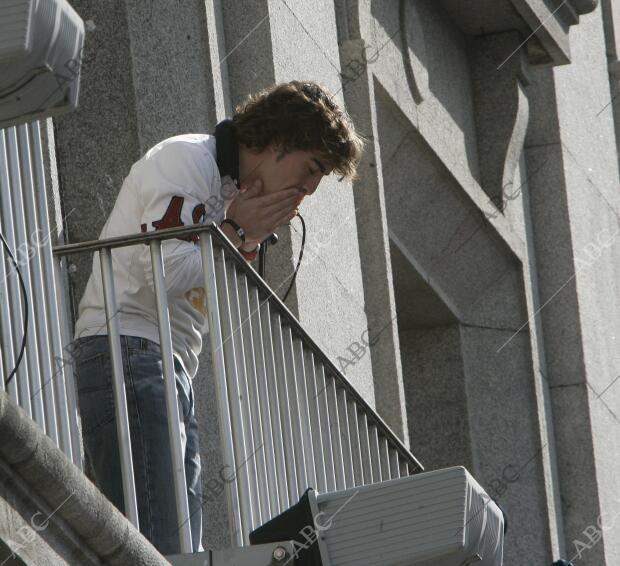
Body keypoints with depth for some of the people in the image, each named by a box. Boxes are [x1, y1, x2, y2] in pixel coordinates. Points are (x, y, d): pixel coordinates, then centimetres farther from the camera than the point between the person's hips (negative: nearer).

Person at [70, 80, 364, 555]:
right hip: (127, 351, -10)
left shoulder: (232, 190, 24)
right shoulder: (185, 159, -5)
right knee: (156, 550, -20)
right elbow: (164, 269, -18)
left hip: (171, 369, 10)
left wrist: (248, 241, 9)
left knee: (184, 547, 2)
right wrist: (237, 232, -3)